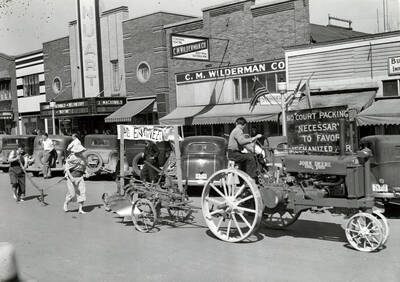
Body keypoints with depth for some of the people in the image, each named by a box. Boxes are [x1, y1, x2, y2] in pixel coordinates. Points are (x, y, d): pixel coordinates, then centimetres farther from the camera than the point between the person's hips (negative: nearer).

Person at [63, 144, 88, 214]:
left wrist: (86, 173, 5)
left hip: (80, 177, 5)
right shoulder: (71, 157, -9)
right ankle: (66, 203, 27)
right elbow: (66, 168, -10)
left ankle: (80, 209, 0)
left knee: (82, 192, -6)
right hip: (71, 177, -5)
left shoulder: (83, 158, 9)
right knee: (72, 194, -4)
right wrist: (70, 176, -19)